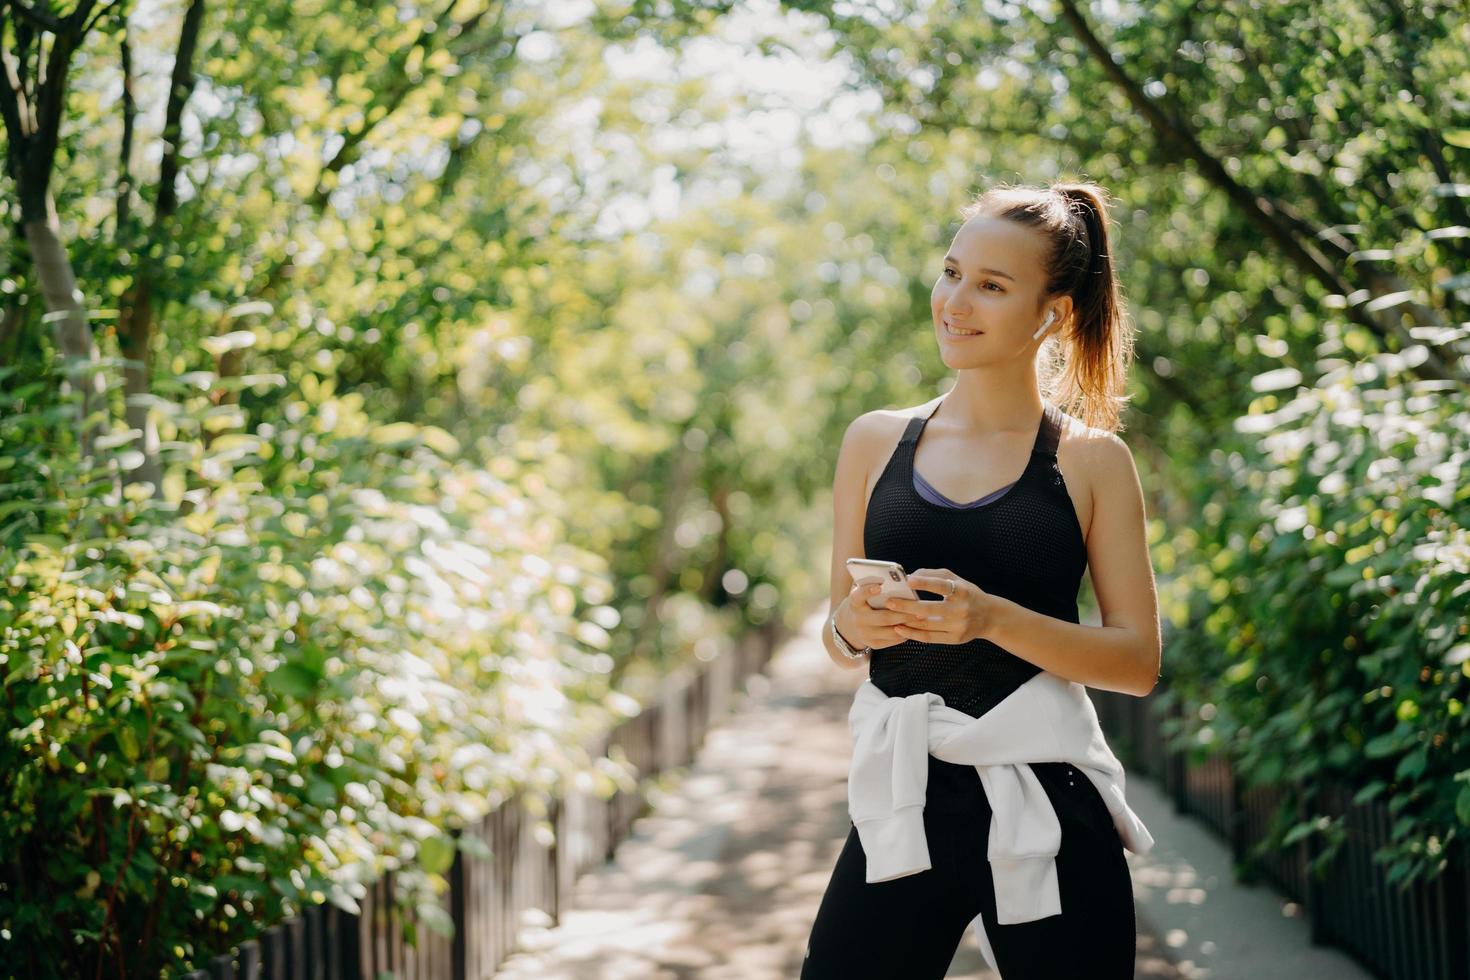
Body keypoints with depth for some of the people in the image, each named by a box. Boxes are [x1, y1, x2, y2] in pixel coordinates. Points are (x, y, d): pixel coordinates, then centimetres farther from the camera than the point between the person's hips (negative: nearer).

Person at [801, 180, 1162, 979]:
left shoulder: (1091, 461, 1)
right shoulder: (875, 443, 8)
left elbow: (1138, 661, -4)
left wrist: (992, 619, -17)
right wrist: (851, 626, -8)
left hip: (1048, 820, -2)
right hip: (904, 812, 2)